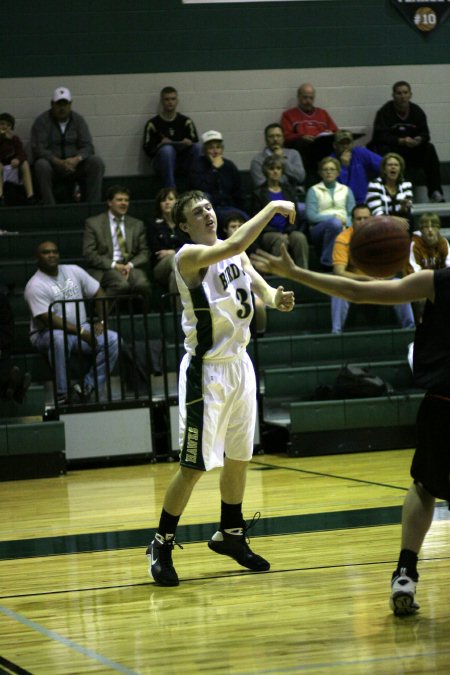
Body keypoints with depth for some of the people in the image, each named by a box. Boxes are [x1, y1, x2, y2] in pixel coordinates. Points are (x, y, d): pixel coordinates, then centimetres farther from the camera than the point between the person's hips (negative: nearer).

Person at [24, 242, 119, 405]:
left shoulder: (73, 271, 6)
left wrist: (101, 322, -2)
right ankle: (61, 394, -35)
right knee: (59, 338, -41)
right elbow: (49, 320, -22)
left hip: (81, 328, 6)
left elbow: (98, 294, 13)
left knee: (113, 340, -17)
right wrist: (82, 333, -25)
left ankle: (88, 387, -19)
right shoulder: (35, 286, -13)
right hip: (47, 334, -6)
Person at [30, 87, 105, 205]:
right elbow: (38, 149, -14)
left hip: (74, 165, 3)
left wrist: (77, 159, -25)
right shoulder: (42, 121, -4)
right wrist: (59, 162, -29)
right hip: (53, 166, -3)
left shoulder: (78, 120, 6)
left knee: (96, 162, -22)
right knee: (42, 165, -35)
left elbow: (87, 147, -2)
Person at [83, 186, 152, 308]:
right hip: (105, 269, -3)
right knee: (121, 284, -37)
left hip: (131, 268, 3)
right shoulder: (93, 223, 9)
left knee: (142, 283, -33)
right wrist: (113, 265, -11)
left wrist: (130, 265, -7)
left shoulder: (137, 225, 21)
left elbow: (144, 253, 15)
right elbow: (89, 254, 1)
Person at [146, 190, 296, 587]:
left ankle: (230, 535, 32)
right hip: (207, 371, -8)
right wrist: (272, 208, -28)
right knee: (194, 465, -8)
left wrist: (276, 298, -23)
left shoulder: (235, 253, 8)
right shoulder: (189, 256, -17)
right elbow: (234, 246, -34)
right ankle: (162, 545, 4)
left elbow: (261, 287, 0)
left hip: (239, 363, 8)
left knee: (239, 457, 16)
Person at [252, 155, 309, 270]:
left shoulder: (288, 190, 19)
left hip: (288, 231, 3)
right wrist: (277, 233, -12)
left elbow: (296, 217, 14)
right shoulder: (259, 193, 8)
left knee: (300, 237, -30)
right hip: (268, 233, -3)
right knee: (280, 240, -36)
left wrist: (287, 233, -6)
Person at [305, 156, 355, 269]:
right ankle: (328, 263, -29)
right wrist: (334, 217, -10)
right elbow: (311, 216, -1)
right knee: (334, 222, -38)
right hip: (319, 229, -1)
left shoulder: (346, 190, 22)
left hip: (343, 229, 1)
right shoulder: (314, 191, 12)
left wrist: (346, 222, -12)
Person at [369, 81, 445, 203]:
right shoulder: (384, 112, -10)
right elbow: (380, 136, -20)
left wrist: (419, 140, -28)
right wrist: (401, 141, -32)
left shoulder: (417, 111, 3)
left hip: (412, 151, 4)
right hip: (390, 149, -3)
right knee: (384, 150, -36)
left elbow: (425, 134, -2)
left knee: (429, 149, -21)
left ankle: (435, 192, -22)